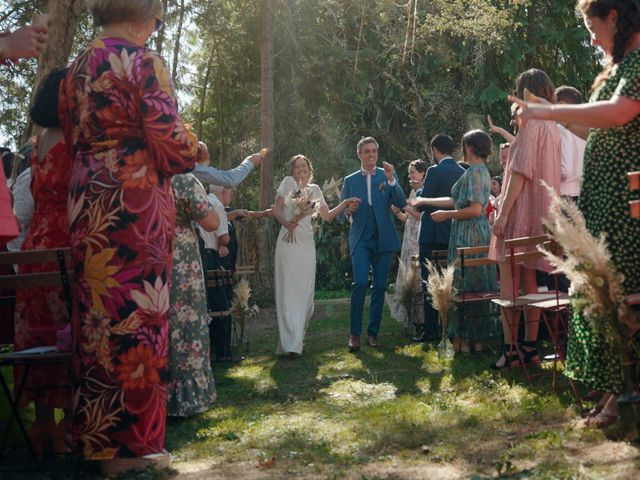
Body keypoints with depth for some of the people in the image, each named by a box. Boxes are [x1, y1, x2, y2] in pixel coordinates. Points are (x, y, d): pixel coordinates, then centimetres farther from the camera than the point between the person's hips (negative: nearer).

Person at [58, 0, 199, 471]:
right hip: (136, 204, -7)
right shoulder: (144, 63, -9)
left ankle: (95, 436, 19)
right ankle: (134, 443, 3)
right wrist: (195, 149, 8)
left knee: (97, 317, 12)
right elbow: (171, 145, -13)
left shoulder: (76, 70, 14)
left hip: (87, 205, 7)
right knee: (137, 319, -2)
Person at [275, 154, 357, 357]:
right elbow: (277, 209, -4)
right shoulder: (288, 182, 3)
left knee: (305, 293, 3)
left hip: (307, 244, 4)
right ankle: (291, 344, -10)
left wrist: (344, 203, 4)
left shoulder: (314, 189, 16)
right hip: (288, 242, -4)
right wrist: (285, 222, -23)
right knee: (288, 292, -7)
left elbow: (327, 216, 15)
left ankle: (297, 336, 19)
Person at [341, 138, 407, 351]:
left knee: (380, 286, 3)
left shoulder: (387, 176, 6)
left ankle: (373, 332, 13)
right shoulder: (350, 180, 9)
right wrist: (348, 211, -12)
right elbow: (341, 212, 11)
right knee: (360, 283, -15)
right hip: (360, 239, -1)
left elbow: (402, 204, -6)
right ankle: (355, 333, -9)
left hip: (384, 239, 1)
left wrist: (391, 179, -19)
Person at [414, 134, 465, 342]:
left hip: (433, 235, -6)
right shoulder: (462, 172, 6)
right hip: (454, 235, 7)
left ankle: (431, 330, -3)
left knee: (430, 285, -2)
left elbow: (421, 204, -15)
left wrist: (417, 198, 7)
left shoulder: (435, 171, -14)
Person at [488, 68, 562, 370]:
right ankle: (530, 347, 8)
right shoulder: (552, 127, 17)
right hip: (541, 212, 9)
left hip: (521, 211, -9)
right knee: (529, 280, 9)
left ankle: (510, 349, -12)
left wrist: (503, 212, -19)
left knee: (508, 280, -9)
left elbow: (521, 170, -17)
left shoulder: (530, 122, -9)